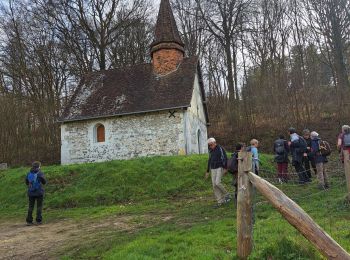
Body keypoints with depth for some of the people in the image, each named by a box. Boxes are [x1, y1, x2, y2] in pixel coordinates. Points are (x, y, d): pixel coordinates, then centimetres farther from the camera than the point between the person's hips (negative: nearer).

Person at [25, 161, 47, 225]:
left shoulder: (28, 174, 0)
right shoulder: (40, 174, -12)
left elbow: (27, 183, 10)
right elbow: (44, 182, -2)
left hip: (31, 193, 3)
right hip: (39, 193, -3)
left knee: (30, 207, 12)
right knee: (39, 207, 6)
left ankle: (29, 221, 11)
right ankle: (38, 220, 5)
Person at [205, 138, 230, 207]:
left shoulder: (220, 149, -6)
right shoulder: (211, 151, 14)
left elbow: (225, 158, -11)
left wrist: (225, 168, -17)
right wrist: (207, 171, 21)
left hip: (220, 168, -7)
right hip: (213, 169, 7)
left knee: (217, 183, -19)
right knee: (214, 185, 1)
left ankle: (226, 195, 5)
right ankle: (220, 201, 7)